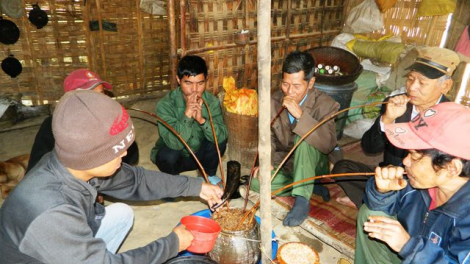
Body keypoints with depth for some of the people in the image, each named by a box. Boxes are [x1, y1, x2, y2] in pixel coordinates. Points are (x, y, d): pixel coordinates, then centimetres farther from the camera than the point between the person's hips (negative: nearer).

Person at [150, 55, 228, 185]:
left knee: (219, 139, -24)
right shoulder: (165, 104, -26)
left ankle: (209, 175, 3)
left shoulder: (212, 101, -17)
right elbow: (174, 143, -35)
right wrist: (187, 114, -46)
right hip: (174, 158, -2)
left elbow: (222, 136, -27)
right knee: (168, 154, -34)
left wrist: (201, 119, -43)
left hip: (199, 154, 2)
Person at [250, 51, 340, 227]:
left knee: (303, 137, -34)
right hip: (284, 165, 5)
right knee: (257, 183, -23)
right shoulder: (274, 101, -6)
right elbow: (269, 136, 4)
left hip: (313, 165, -5)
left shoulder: (325, 104, -19)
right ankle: (311, 187, -3)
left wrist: (300, 115, -43)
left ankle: (302, 200, -30)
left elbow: (328, 144, -35)